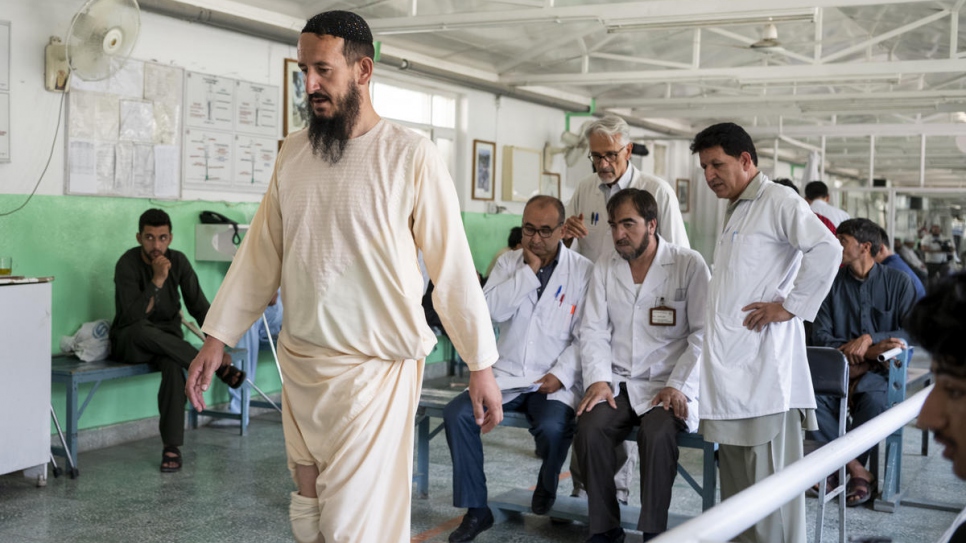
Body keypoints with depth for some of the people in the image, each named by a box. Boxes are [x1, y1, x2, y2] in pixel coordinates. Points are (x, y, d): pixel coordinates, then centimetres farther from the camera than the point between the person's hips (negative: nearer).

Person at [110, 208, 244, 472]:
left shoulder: (178, 261, -4)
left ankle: (172, 446, -27)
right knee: (142, 330, -39)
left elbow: (199, 306, -2)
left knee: (174, 366, -34)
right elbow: (132, 317, -26)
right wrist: (157, 280, -32)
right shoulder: (128, 264, -17)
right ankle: (216, 367, -31)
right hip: (130, 341, -2)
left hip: (168, 339, 2)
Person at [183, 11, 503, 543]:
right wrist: (215, 339, 8)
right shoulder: (292, 151, 5)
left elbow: (452, 264, -8)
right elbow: (260, 253, 9)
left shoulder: (410, 156, -11)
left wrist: (481, 365, -7)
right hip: (299, 360, 5)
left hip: (376, 366, -5)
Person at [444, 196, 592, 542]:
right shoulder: (509, 262, 8)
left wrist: (560, 374, -15)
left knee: (552, 427, -32)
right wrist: (529, 270, -11)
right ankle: (476, 509, -6)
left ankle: (546, 485, 5)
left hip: (554, 381, -3)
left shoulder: (583, 271, -1)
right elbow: (493, 310, -9)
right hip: (506, 374, 3)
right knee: (457, 413, -20)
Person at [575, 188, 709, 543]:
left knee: (658, 433, -32)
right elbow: (594, 330, 7)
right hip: (617, 383, 3)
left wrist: (678, 387, -14)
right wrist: (598, 380, -9)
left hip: (669, 385, -3)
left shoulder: (689, 265, -1)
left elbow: (702, 333, -5)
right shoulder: (605, 267, 11)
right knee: (590, 428, -25)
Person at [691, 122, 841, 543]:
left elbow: (827, 250, -21)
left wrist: (790, 306, -17)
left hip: (762, 363, -10)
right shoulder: (734, 211, 22)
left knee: (769, 474, -6)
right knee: (735, 473, 13)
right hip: (731, 362, 10)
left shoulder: (778, 201, -7)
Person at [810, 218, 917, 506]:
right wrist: (865, 353, -14)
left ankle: (842, 467, -12)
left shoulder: (898, 282, 6)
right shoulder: (833, 283, 8)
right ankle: (859, 472, -19)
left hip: (882, 367, -1)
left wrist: (869, 338, -19)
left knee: (874, 400, -36)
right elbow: (820, 335, 0)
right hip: (839, 366, 2)